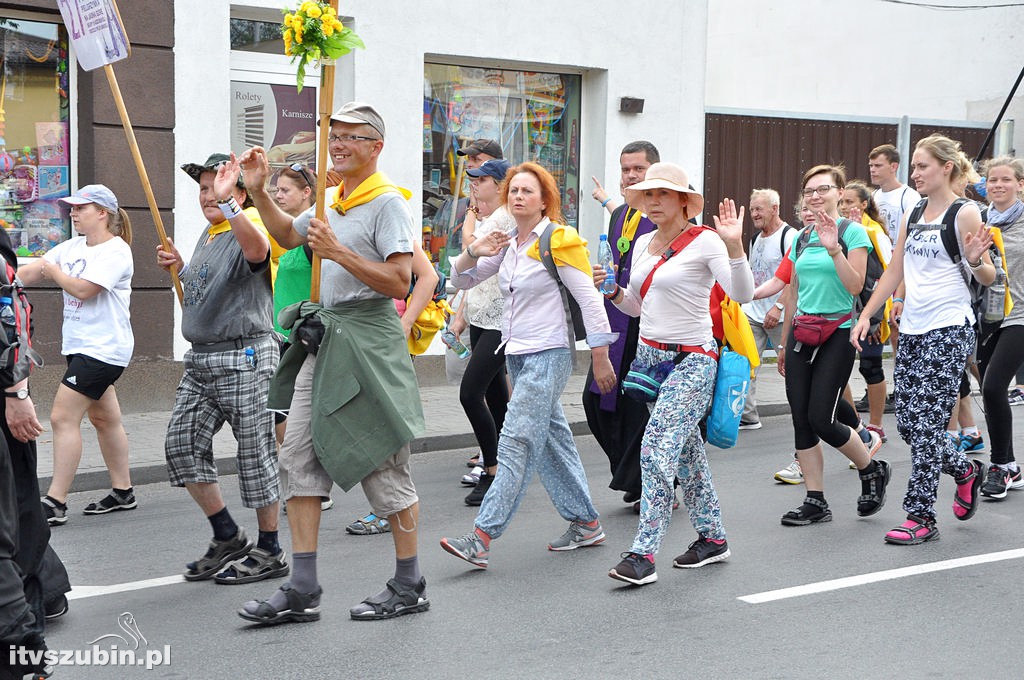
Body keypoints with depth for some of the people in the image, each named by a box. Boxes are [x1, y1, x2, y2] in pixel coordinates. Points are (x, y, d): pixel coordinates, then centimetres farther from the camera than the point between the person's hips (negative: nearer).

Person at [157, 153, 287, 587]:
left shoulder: (246, 233, -10)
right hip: (201, 359, 9)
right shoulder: (207, 236, 17)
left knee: (254, 453, -2)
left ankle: (269, 551, 10)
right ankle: (228, 538, 16)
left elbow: (257, 247, -37)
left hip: (245, 358, -9)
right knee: (181, 444, 3)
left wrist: (227, 202, -48)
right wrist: (179, 267, 14)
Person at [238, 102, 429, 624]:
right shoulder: (332, 202, 16)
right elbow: (288, 235, 33)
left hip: (368, 339, -8)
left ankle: (409, 587, 13)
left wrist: (339, 253, -23)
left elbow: (399, 283, -19)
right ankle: (302, 590, 6)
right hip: (325, 335, 9)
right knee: (299, 454, 2)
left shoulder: (388, 203, -10)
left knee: (383, 464, -1)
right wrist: (257, 191, 20)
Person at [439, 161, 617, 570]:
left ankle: (481, 539, -16)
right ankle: (586, 524, 24)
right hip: (518, 355, 8)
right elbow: (461, 280, 14)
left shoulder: (558, 242, -9)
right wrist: (474, 253, -7)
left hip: (548, 356, -8)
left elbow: (590, 300, -10)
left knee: (517, 442, -12)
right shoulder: (508, 244, 12)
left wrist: (600, 359, -12)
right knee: (553, 440, 13)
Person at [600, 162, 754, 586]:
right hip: (649, 355, 8)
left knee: (657, 450, -17)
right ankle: (713, 537, 26)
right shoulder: (644, 244, 12)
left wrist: (734, 245, -32)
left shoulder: (705, 241, -9)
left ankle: (644, 553, -14)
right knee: (685, 453, 14)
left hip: (691, 361, -8)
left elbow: (742, 294, -20)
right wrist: (611, 290, 2)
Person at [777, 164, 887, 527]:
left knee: (820, 419, -10)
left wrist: (834, 249, -23)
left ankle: (873, 470, 16)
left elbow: (855, 286, -14)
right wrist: (785, 343, 21)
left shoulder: (853, 232, -4)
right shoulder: (801, 238, 14)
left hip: (837, 333, -6)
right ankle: (816, 502, 9)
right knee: (801, 419, 1)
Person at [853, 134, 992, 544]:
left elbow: (988, 278, -5)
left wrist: (975, 261, -26)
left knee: (926, 423, -8)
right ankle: (966, 471, 32)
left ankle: (921, 517, -2)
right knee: (907, 423, 7)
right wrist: (866, 315, 11)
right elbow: (894, 273, 18)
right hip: (912, 328, 7)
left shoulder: (964, 214, -6)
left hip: (949, 330, -7)